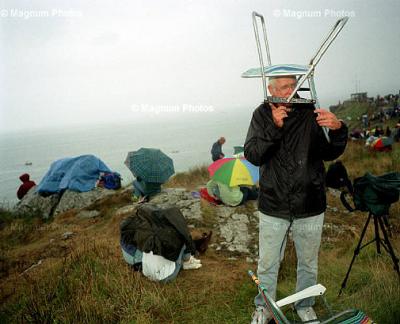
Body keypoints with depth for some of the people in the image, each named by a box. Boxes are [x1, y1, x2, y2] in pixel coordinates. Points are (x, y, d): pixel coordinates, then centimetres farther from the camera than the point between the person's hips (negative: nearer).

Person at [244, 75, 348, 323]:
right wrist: (274, 127, -27)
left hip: (310, 207, 1)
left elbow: (329, 154, -6)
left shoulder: (311, 113, -6)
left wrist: (338, 129, -26)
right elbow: (252, 156, -14)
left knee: (308, 263, 20)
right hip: (273, 206, -1)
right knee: (268, 263, 15)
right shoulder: (263, 115, -6)